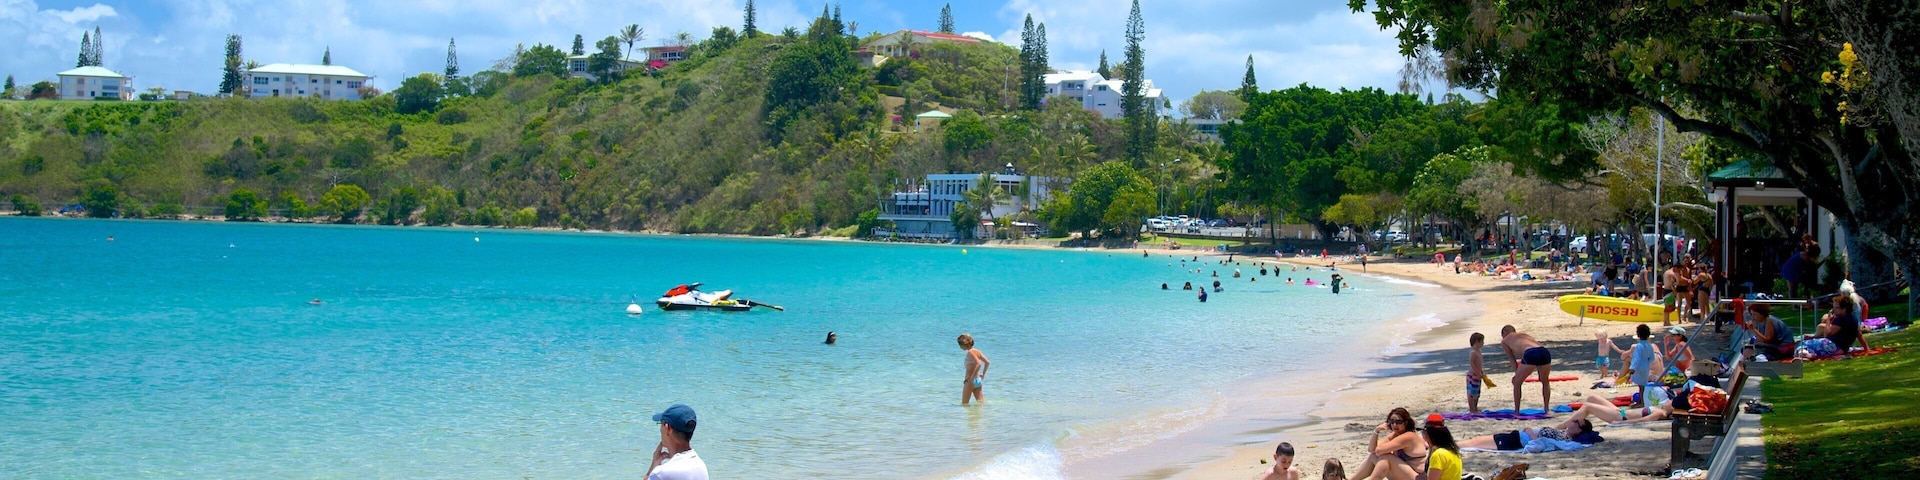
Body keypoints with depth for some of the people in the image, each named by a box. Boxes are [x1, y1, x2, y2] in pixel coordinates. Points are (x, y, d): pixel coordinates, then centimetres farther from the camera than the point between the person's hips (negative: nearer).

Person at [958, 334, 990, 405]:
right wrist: (983, 374, 16)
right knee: (981, 403, 7)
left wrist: (972, 378, -24)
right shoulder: (976, 351, 10)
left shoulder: (970, 352, -14)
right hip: (978, 380, 9)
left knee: (964, 404, -1)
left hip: (971, 381, -9)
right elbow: (987, 362, 13)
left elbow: (978, 364, -27)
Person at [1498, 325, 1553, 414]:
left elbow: (1512, 360, 23)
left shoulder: (1504, 341, 27)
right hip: (1544, 351, 5)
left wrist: (1517, 374, 29)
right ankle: (1547, 409, 30)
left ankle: (1516, 411, 17)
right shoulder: (1525, 334, 40)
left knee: (1517, 383, 16)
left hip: (1530, 354, -5)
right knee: (1545, 382, 30)